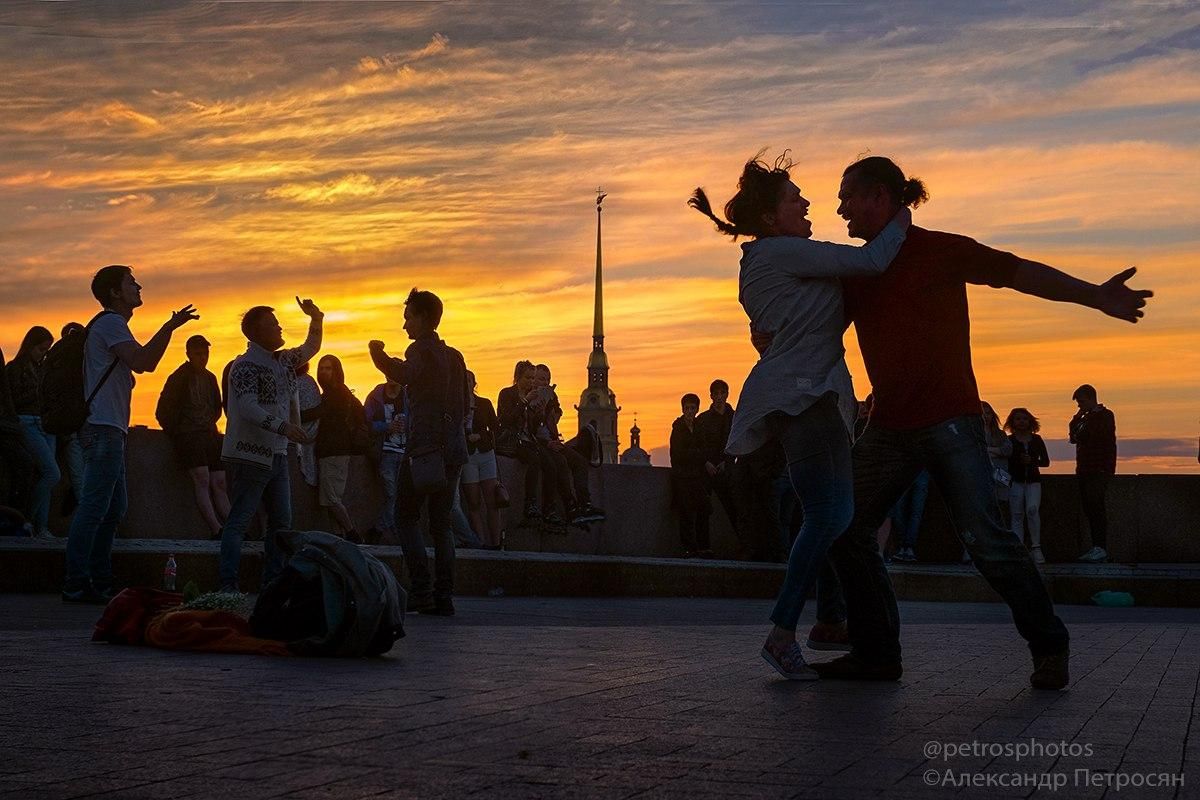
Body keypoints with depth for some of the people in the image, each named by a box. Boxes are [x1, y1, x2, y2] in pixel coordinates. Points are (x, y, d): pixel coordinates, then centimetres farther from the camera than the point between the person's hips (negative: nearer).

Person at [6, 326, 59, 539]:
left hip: (46, 425, 7)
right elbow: (13, 401, -9)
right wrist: (37, 393, -13)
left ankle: (41, 526, 1)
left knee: (43, 476, 1)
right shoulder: (15, 368, -2)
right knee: (52, 474, -16)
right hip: (27, 424, -7)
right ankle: (26, 520, -6)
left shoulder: (41, 368, 18)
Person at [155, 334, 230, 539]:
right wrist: (176, 433, 1)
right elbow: (162, 412, 1)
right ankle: (216, 531, -34)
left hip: (209, 435, 6)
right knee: (201, 479, -23)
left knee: (219, 483, -5)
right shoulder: (178, 378, -1)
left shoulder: (210, 378, 17)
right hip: (187, 435, -6)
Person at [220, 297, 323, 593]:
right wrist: (282, 427, -35)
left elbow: (310, 348, 33)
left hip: (277, 455, 9)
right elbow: (248, 407, -25)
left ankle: (273, 580, 13)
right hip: (249, 455, -9)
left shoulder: (283, 361, 14)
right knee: (239, 521, -8)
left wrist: (316, 318, 17)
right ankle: (228, 585, -11)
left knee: (281, 521, 8)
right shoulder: (245, 366, -11)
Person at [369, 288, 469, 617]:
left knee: (406, 518, 1)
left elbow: (404, 376, -27)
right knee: (441, 523, 8)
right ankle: (444, 596, 2)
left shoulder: (421, 350, -6)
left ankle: (422, 590, -10)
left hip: (425, 446, -7)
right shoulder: (454, 356, 18)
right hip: (454, 448, 7)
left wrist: (380, 356, -19)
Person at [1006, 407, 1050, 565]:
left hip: (1033, 481, 0)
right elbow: (1004, 462, 3)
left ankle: (1036, 547, -16)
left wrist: (1032, 461, -6)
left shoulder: (1036, 439, 10)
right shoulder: (1009, 441, 4)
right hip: (1015, 481, 0)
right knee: (1017, 515, -3)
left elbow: (1046, 461, 11)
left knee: (1032, 509, -20)